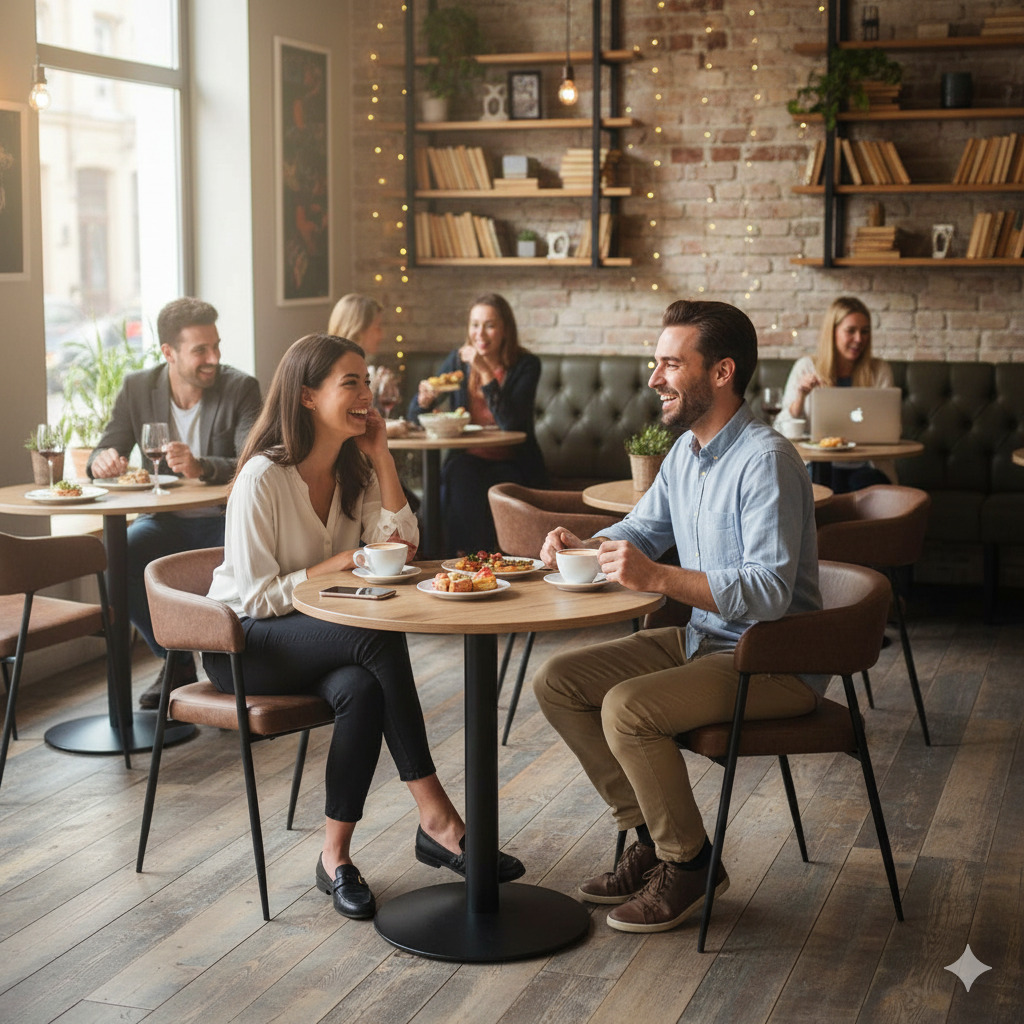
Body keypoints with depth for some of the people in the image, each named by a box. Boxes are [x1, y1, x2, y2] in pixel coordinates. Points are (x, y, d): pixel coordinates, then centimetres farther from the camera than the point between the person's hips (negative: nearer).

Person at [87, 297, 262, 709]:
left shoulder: (241, 388, -7)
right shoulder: (137, 388, 2)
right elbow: (106, 451, 4)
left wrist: (202, 468, -38)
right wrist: (103, 461, -23)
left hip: (224, 520, -3)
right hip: (165, 520, 3)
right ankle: (177, 662, -3)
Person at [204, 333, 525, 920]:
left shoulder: (354, 468, 6)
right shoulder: (263, 477, -17)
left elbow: (402, 544, -5)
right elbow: (257, 596, -18)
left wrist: (382, 456, -8)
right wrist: (344, 563, -20)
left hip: (321, 639, 6)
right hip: (245, 645, -6)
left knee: (362, 688, -32)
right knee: (381, 638, -32)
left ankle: (337, 856, -23)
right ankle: (436, 817, -28)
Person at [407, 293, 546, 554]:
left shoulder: (526, 365, -5)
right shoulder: (458, 360, 4)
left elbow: (509, 422, -20)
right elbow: (415, 417, 5)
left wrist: (486, 373, -24)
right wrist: (425, 397, -19)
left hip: (512, 463, -2)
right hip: (469, 458, 2)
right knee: (459, 474, -32)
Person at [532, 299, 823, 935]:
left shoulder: (765, 459, -22)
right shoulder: (687, 451, 7)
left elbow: (769, 592, -31)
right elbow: (643, 529, 23)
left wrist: (659, 579, -36)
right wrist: (584, 545, 2)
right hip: (703, 640, 9)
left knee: (628, 708, -28)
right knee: (558, 683, 1)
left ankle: (689, 862, -6)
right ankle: (651, 835, 8)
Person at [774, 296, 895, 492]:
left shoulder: (880, 370, 8)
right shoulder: (806, 367, 6)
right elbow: (781, 431, 1)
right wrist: (801, 396, -15)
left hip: (867, 466, 1)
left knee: (863, 483, -32)